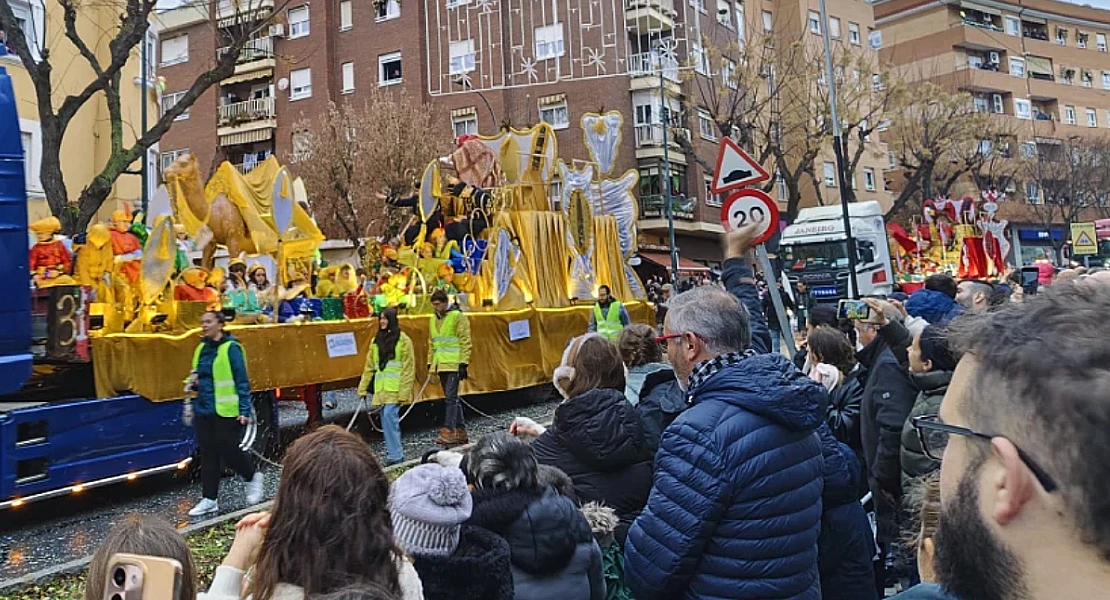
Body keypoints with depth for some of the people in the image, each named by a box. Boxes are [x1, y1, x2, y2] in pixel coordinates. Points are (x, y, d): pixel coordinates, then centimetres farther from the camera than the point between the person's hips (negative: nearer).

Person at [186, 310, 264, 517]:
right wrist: (193, 384, 0)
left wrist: (245, 410, -15)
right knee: (207, 453, 8)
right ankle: (209, 500, 16)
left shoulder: (231, 348, -10)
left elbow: (242, 381, -11)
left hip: (227, 411, -7)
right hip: (204, 410, 7)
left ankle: (253, 477, 24)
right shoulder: (201, 348, 11)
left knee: (228, 451, -2)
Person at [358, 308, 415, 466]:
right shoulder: (376, 341, 15)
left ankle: (395, 455, -8)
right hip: (381, 388, 6)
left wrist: (404, 392, -14)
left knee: (389, 415, -15)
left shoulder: (403, 340, -4)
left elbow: (408, 368, -8)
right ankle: (396, 453, 17)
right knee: (386, 419, 6)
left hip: (395, 388, -6)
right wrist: (363, 388, 11)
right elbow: (369, 367, 16)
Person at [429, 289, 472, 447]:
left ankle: (449, 431, -13)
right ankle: (460, 431, 18)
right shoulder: (433, 319, 15)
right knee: (452, 398, 11)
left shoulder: (458, 317, -7)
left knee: (451, 397, -12)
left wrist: (463, 363, -15)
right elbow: (431, 343, 22)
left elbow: (465, 342, -11)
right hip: (441, 365, 8)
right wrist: (430, 363, 18)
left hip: (454, 364, -8)